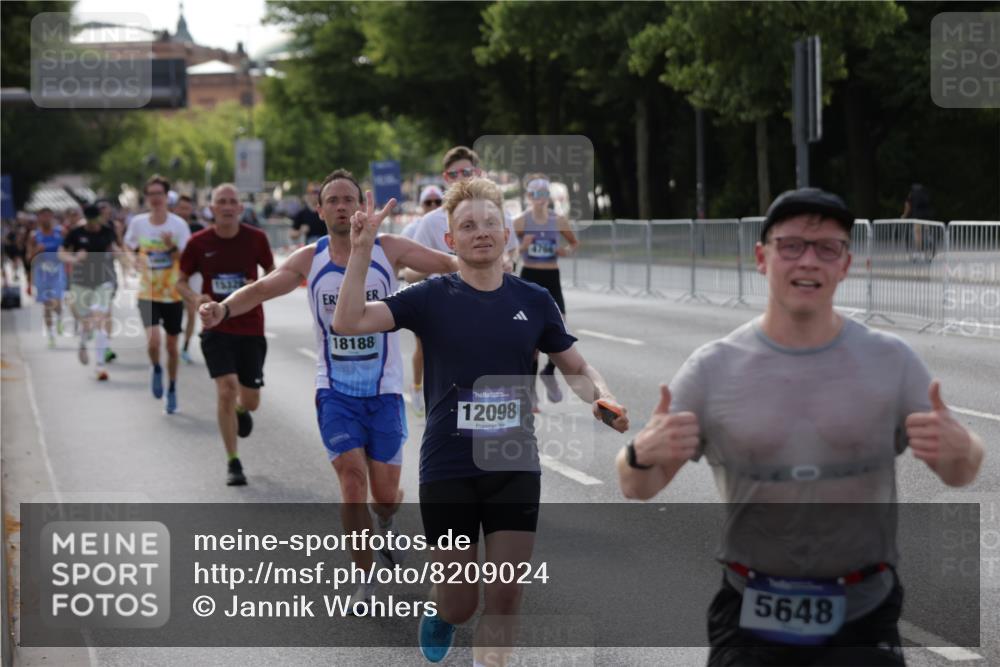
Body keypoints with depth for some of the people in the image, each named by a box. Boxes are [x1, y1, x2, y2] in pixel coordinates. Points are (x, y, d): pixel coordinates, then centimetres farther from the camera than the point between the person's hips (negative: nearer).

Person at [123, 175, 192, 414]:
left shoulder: (178, 225, -9)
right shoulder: (138, 223, -3)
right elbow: (130, 246, 18)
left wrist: (173, 247, -28)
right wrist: (138, 259, 2)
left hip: (173, 294, 0)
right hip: (148, 294, 0)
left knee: (171, 345, 9)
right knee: (153, 340, -19)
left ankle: (172, 389, 29)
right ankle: (156, 370, 14)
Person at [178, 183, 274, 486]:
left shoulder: (256, 239, -3)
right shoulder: (199, 242, -4)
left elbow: (273, 274, 9)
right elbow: (181, 281, 8)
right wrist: (195, 298, -14)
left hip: (251, 328, 1)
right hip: (216, 328, -1)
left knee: (250, 400, 7)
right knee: (226, 390, -17)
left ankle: (241, 410, 48)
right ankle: (233, 463, -4)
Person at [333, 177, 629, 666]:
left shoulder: (534, 301, 4)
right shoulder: (430, 298, -3)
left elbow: (577, 370, 14)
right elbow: (348, 322, -14)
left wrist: (602, 396, -8)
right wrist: (361, 251, -23)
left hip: (515, 468, 2)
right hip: (447, 470, -2)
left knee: (506, 596, -2)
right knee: (459, 605, 5)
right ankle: (440, 615, 42)